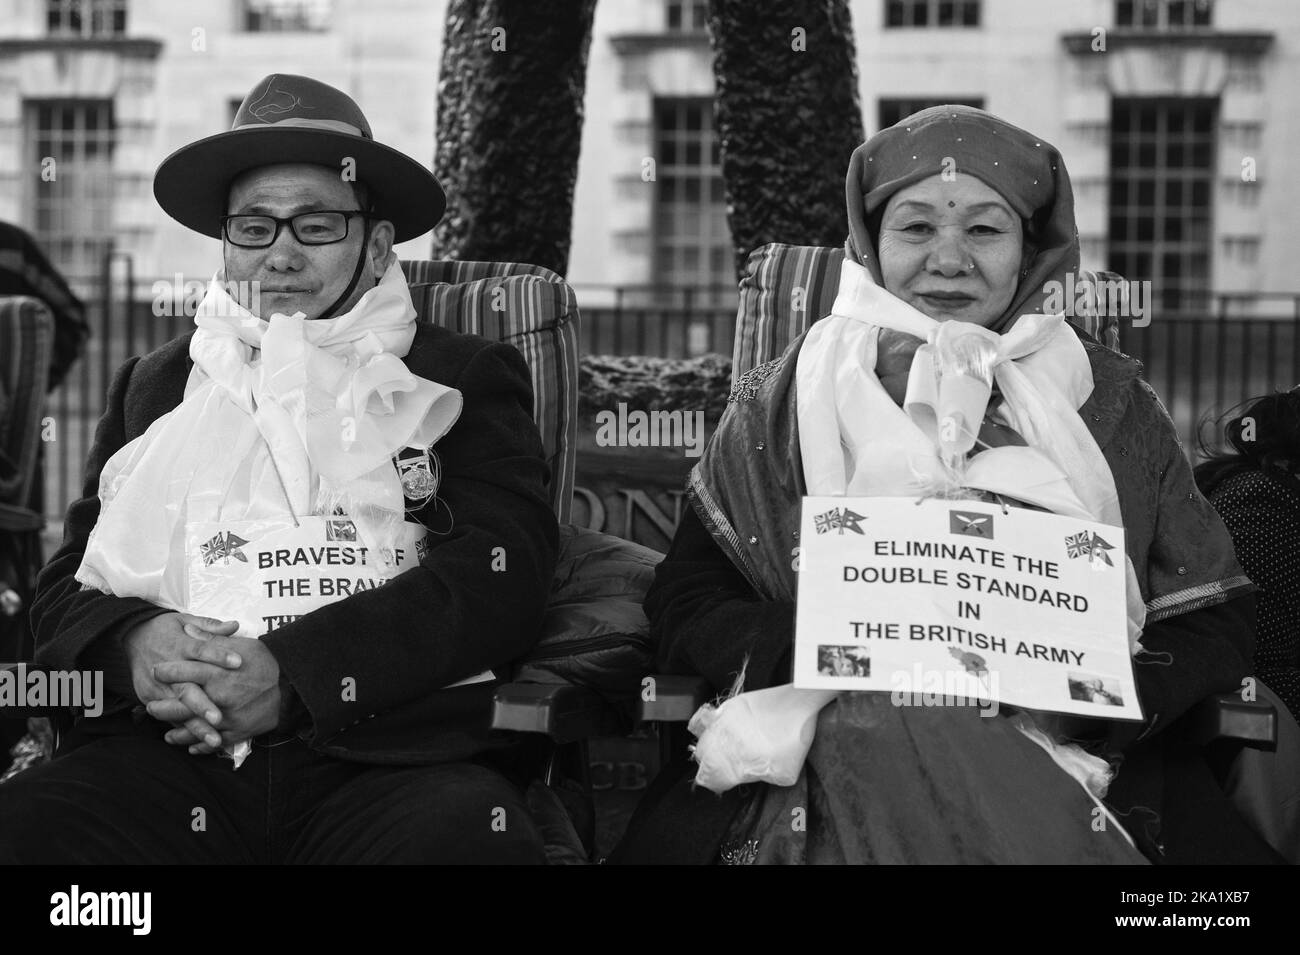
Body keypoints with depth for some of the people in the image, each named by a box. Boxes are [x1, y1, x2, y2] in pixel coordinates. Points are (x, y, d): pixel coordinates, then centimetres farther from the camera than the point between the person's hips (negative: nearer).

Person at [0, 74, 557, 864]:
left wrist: (292, 672, -13)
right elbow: (69, 583, 18)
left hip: (394, 747, -2)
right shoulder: (156, 385, 24)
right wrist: (134, 644, -8)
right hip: (173, 751, 2)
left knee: (458, 836, -36)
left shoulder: (464, 379, 15)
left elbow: (502, 577, 0)